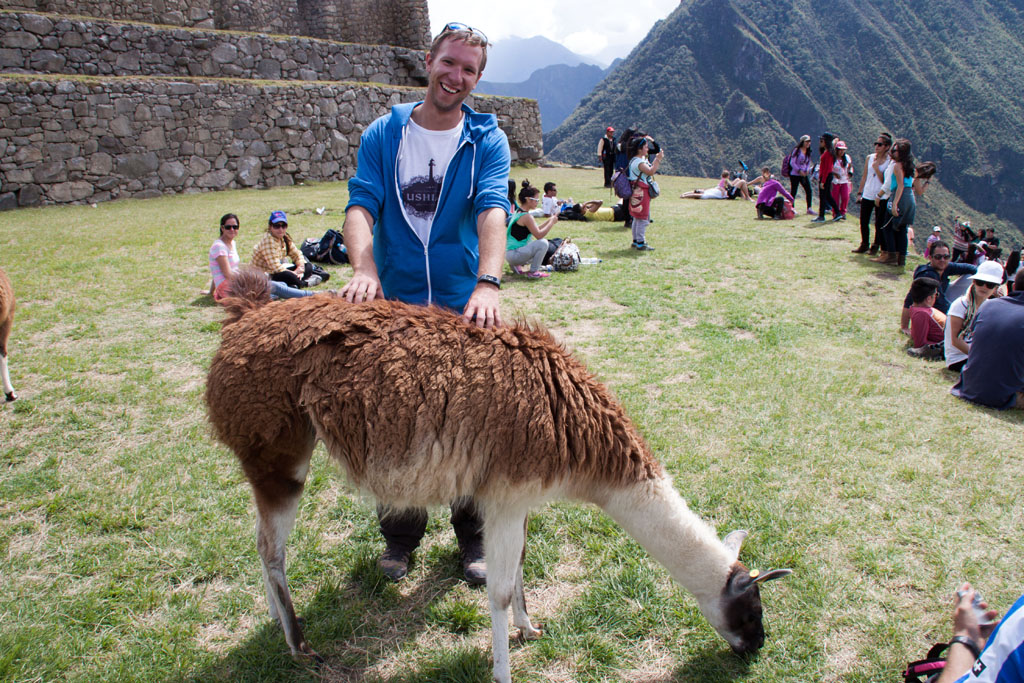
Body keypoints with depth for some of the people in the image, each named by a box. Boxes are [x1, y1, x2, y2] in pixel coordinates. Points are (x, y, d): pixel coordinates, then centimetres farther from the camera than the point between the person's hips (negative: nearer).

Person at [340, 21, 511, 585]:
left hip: (465, 306, -1)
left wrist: (488, 283, -36)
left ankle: (475, 537, 29)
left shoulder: (487, 142, -2)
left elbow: (492, 211, -19)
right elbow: (361, 204, -10)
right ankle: (400, 536, 33)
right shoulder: (383, 135, 2)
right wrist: (364, 268, -30)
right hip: (395, 305, 1)